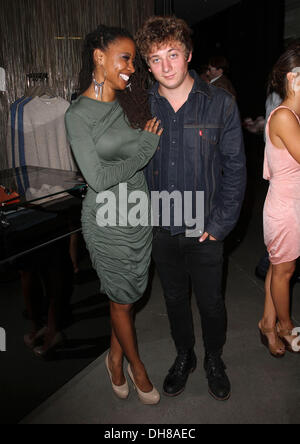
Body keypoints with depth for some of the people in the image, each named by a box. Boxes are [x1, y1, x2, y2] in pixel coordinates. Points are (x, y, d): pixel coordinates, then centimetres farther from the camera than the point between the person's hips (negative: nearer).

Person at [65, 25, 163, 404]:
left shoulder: (129, 102, 5)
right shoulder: (78, 114, -13)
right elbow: (97, 177, -19)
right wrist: (143, 150, -13)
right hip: (108, 220, -5)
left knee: (130, 294, 17)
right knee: (122, 298, 12)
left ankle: (115, 357, 41)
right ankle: (136, 365, 36)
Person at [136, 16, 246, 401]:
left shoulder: (220, 104, -8)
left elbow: (235, 168, -6)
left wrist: (220, 224, -11)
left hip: (205, 228, -2)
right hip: (161, 228, 2)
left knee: (211, 302, 13)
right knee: (174, 298, 19)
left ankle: (214, 359, 41)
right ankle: (184, 356, 44)